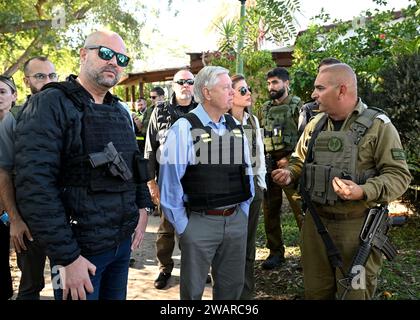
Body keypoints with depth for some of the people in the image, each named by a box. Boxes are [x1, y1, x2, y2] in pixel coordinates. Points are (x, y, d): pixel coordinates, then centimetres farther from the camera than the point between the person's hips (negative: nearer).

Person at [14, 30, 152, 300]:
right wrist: (67, 258, -21)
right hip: (81, 249, -6)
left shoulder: (122, 112, 10)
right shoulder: (49, 105, -13)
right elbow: (35, 188, -21)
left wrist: (142, 207, 5)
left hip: (124, 242, 7)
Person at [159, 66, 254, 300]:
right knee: (193, 289, 12)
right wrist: (182, 225, -8)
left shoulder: (236, 128, 7)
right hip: (199, 222, -5)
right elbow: (170, 180, -11)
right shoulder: (184, 129, -11)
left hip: (236, 220, 5)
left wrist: (243, 212, 11)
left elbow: (246, 172, 13)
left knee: (232, 286, 19)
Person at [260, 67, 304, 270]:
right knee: (270, 211, 9)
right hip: (268, 165, 6)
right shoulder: (265, 109, 16)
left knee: (301, 210, -5)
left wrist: (290, 159, -14)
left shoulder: (298, 106, -2)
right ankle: (276, 252, 22)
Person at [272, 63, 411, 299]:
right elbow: (300, 162, 20)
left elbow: (398, 175, -12)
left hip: (357, 227, -5)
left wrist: (363, 192, -28)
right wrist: (290, 174, -2)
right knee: (315, 291, 17)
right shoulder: (315, 125, 8)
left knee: (355, 293, 11)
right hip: (315, 222, 5)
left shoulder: (378, 125, -9)